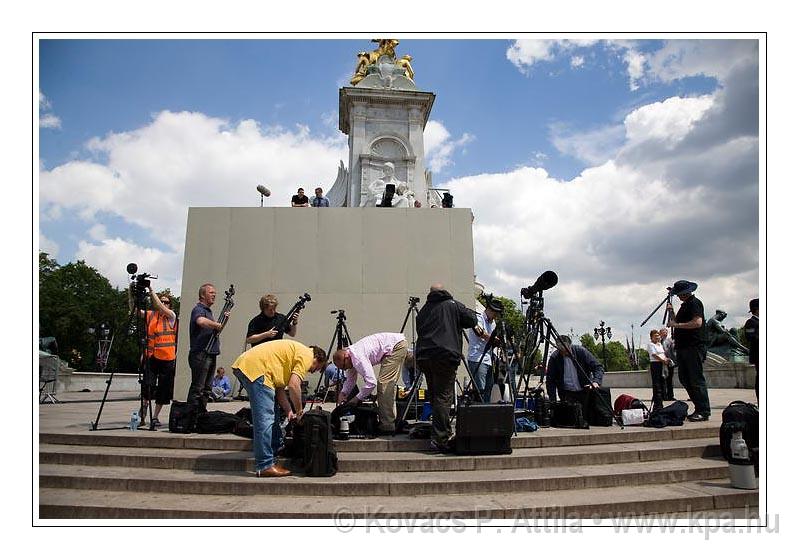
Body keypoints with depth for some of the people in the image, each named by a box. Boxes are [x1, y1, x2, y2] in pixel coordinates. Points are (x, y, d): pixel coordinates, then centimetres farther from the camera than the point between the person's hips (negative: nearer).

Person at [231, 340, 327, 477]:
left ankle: (272, 454, 30)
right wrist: (299, 411, -2)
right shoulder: (307, 355, -2)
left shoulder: (296, 352, 26)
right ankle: (265, 466, -5)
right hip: (255, 368, -11)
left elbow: (280, 388, 21)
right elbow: (293, 386, -15)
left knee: (269, 415, 19)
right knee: (265, 419, -8)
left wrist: (290, 412, 14)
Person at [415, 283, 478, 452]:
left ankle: (444, 432, 26)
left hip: (423, 357, 5)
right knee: (443, 398, -6)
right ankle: (439, 439, -11)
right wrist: (471, 312, 25)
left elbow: (420, 331, 19)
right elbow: (472, 320, 5)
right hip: (445, 357, -5)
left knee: (434, 396, 16)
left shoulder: (423, 310, 16)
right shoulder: (453, 305, 5)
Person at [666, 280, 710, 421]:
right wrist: (671, 312, 11)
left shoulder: (694, 303, -8)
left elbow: (697, 322, -21)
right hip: (683, 348, 10)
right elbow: (677, 322, 24)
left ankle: (704, 411, -1)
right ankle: (699, 409, 17)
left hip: (694, 347, -10)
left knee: (696, 380, -7)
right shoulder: (685, 305, 21)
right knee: (684, 378, 10)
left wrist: (677, 324, -17)